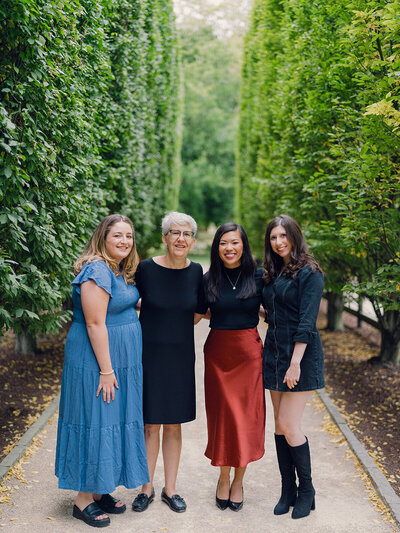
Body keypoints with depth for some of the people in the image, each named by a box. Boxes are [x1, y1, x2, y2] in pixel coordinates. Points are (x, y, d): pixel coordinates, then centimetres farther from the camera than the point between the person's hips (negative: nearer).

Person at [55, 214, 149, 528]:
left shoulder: (123, 272, 11)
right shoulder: (97, 270, -19)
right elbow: (95, 323, -22)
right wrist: (106, 370, -21)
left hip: (122, 360, 10)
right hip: (97, 360, -10)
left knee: (115, 422, 14)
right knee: (95, 422, -1)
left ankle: (99, 491, 27)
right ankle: (83, 500, 12)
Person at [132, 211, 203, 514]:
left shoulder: (196, 272, 0)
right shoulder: (146, 269, -10)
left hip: (180, 355, 3)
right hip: (149, 353, -2)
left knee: (174, 425, 11)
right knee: (150, 424, 6)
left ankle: (170, 489, 25)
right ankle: (147, 489, 23)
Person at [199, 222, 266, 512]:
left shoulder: (258, 276, -1)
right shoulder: (209, 280, 2)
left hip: (249, 352, -1)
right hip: (218, 353, 1)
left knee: (247, 416, 3)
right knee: (222, 415, 5)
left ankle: (238, 479, 21)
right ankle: (223, 477, 24)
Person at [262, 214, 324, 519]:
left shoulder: (309, 273, -10)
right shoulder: (273, 273, 13)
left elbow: (307, 321, -17)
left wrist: (295, 362, -21)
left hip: (301, 354, -7)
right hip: (274, 353, 7)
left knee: (289, 425, -7)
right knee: (280, 425, 9)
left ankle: (307, 490, 12)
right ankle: (288, 490, 20)